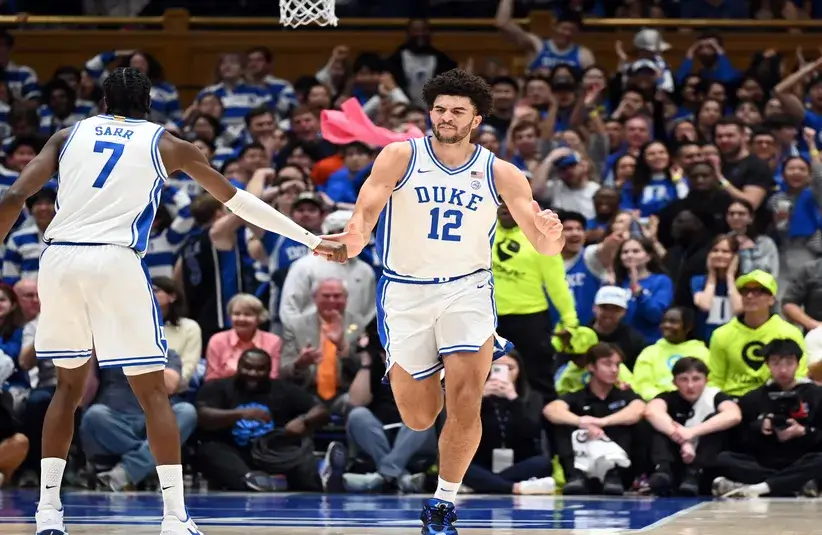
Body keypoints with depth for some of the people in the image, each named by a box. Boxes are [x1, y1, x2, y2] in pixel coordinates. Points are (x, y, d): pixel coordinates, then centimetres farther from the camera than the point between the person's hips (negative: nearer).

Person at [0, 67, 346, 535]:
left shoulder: (69, 136, 18)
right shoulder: (165, 144, 14)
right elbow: (236, 199, 18)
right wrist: (313, 241, 25)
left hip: (60, 259, 3)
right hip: (116, 261, -3)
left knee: (69, 385, 19)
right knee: (153, 393, 4)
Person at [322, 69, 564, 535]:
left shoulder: (500, 174, -3)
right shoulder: (401, 157, -6)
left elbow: (545, 246, -5)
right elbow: (367, 208, -19)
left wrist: (550, 234, -29)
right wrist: (355, 236, -43)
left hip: (466, 290, 0)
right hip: (405, 292, 0)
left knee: (465, 406, -15)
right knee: (419, 419, 5)